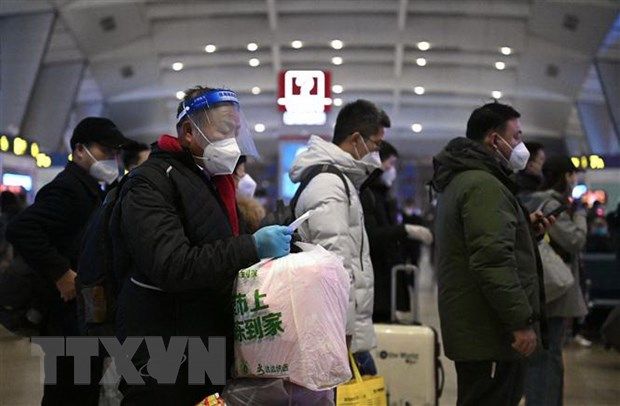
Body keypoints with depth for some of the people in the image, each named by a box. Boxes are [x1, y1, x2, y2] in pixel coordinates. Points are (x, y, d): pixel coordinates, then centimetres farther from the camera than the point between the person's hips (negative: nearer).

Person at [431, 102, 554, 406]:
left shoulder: (459, 180, 18)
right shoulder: (484, 185, -16)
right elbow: (493, 261, -25)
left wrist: (524, 227, 15)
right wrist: (522, 321, -22)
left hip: (470, 329, 11)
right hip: (490, 334, -11)